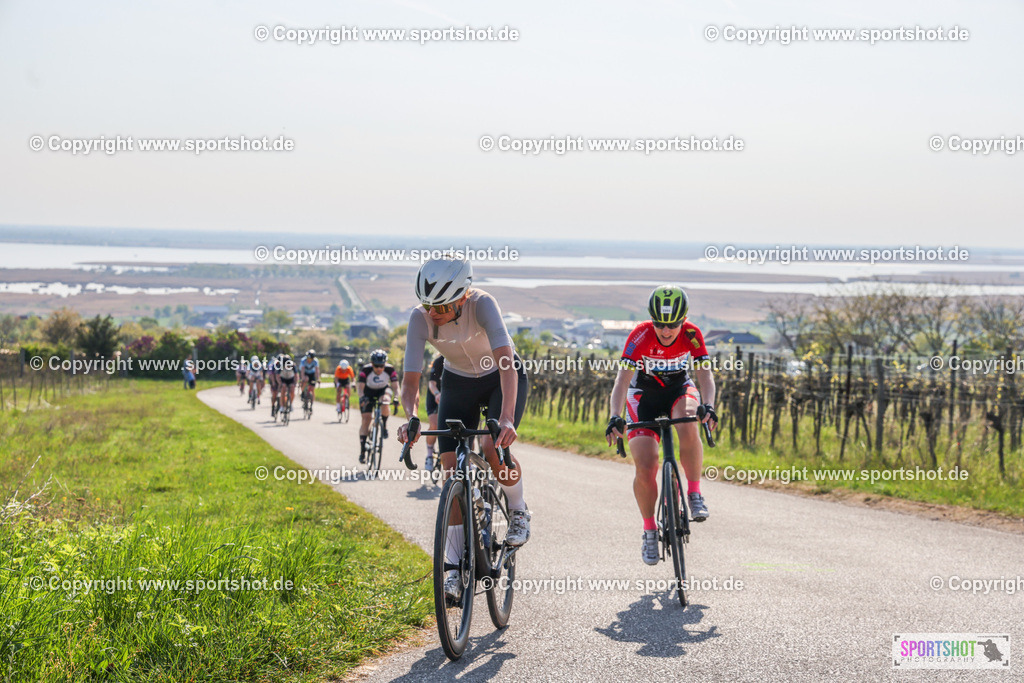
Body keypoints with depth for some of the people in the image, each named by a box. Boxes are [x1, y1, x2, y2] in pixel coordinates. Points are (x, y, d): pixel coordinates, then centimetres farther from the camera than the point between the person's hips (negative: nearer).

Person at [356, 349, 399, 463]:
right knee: (366, 419, -9)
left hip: (383, 390, 1)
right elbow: (360, 386, -32)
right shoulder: (366, 370, -28)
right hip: (369, 392, -1)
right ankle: (362, 451, -3)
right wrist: (362, 397, -51)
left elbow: (395, 386, -25)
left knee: (385, 402, -36)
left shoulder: (390, 369, -25)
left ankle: (384, 426, -8)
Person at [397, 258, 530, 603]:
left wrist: (506, 418, -57)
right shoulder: (420, 318, -26)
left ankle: (518, 511, 3)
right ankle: (457, 566, -3)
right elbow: (410, 380, -25)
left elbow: (506, 361, -44)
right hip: (458, 383, 3)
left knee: (494, 449, -28)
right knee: (452, 470, -10)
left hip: (502, 379, -3)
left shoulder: (482, 304, -35)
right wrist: (411, 418, -46)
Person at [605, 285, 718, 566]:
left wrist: (708, 406, -46)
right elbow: (622, 380, -33)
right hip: (644, 394, -1)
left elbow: (705, 376, -26)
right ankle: (649, 531, 8)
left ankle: (695, 495, -20)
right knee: (645, 469, -14)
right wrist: (615, 417, -49)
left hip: (679, 389, 1)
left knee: (688, 426, -36)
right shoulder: (641, 335, -28)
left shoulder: (692, 335, -22)